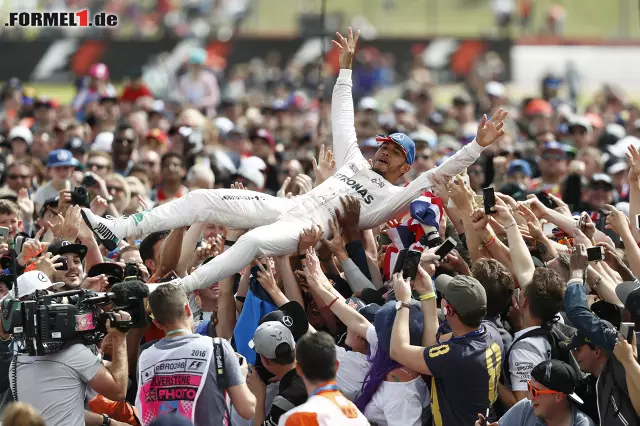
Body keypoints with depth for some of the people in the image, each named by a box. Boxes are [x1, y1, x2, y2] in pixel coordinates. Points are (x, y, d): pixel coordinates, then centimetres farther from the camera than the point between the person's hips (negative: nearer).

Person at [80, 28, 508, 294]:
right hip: (284, 206, 7)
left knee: (255, 241, -40)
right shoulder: (355, 161, 29)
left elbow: (442, 173, -1)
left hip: (311, 227, -7)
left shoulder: (396, 196, 10)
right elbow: (342, 117, 33)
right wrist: (346, 68, 32)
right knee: (204, 200, -10)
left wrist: (478, 145, -9)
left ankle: (177, 289, -45)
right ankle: (116, 231, -16)